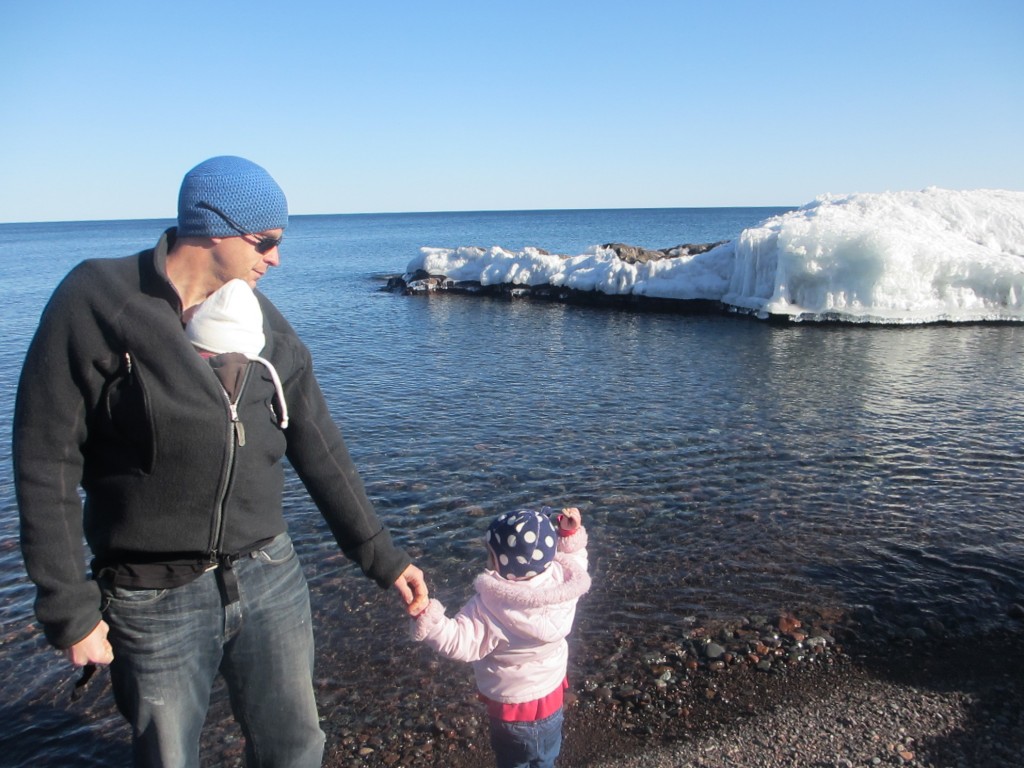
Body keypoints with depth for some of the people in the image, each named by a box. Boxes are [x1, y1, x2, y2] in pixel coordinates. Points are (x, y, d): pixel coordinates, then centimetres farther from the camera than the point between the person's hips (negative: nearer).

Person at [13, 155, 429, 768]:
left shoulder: (267, 325, 2)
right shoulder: (95, 302, -11)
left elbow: (322, 453, 5)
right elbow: (46, 467, -10)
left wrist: (383, 558, 7)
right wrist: (69, 609, -10)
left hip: (271, 578, 4)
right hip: (154, 601, -3)